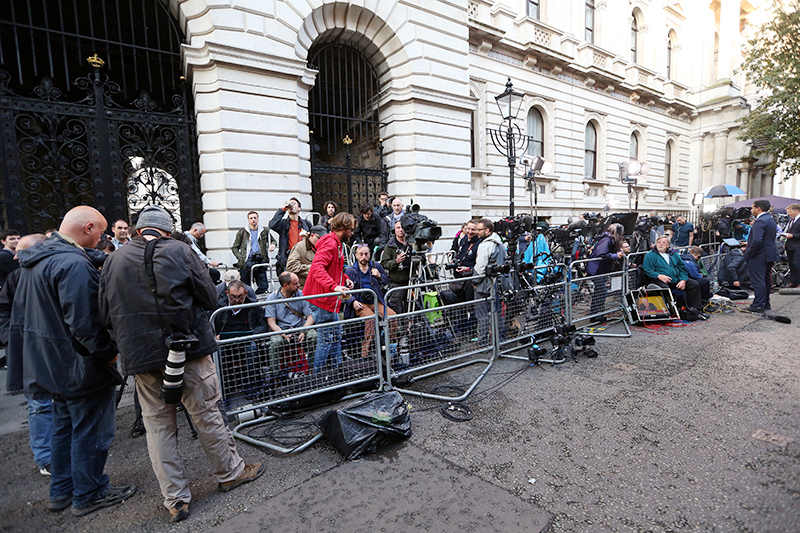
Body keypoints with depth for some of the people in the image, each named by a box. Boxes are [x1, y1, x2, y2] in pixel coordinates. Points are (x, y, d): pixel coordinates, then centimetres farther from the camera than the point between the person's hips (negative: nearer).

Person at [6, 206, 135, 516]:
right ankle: (88, 495, 23)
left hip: (53, 363, 10)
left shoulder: (35, 261, 8)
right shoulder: (74, 264, -25)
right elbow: (83, 322, -29)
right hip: (81, 365, -10)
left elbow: (24, 313, 18)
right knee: (90, 432, 7)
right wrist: (109, 352, -17)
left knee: (64, 426, 23)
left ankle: (61, 491, 37)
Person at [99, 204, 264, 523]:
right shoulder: (179, 251, -6)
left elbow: (105, 315, 9)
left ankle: (175, 499, 21)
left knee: (158, 425, 13)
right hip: (188, 351, -3)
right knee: (206, 414, 10)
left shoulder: (114, 260, 5)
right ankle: (230, 473, 28)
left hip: (140, 356, 3)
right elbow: (210, 298, -5)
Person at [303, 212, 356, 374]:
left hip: (330, 299, 11)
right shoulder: (329, 243, -17)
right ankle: (317, 375, 8)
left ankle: (338, 370, 29)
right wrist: (334, 286, -41)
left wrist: (345, 279, 11)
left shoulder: (337, 244, 17)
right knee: (326, 339, -3)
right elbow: (317, 267, -31)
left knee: (336, 335, 17)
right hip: (322, 299, -11)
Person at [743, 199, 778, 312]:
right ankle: (766, 303, 26)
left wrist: (748, 253, -18)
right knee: (766, 280, 17)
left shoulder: (760, 221, -19)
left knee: (758, 281, -5)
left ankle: (758, 305, -1)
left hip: (759, 256, -10)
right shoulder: (771, 219, 14)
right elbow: (769, 238, 21)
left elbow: (757, 241, -28)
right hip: (769, 255, 10)